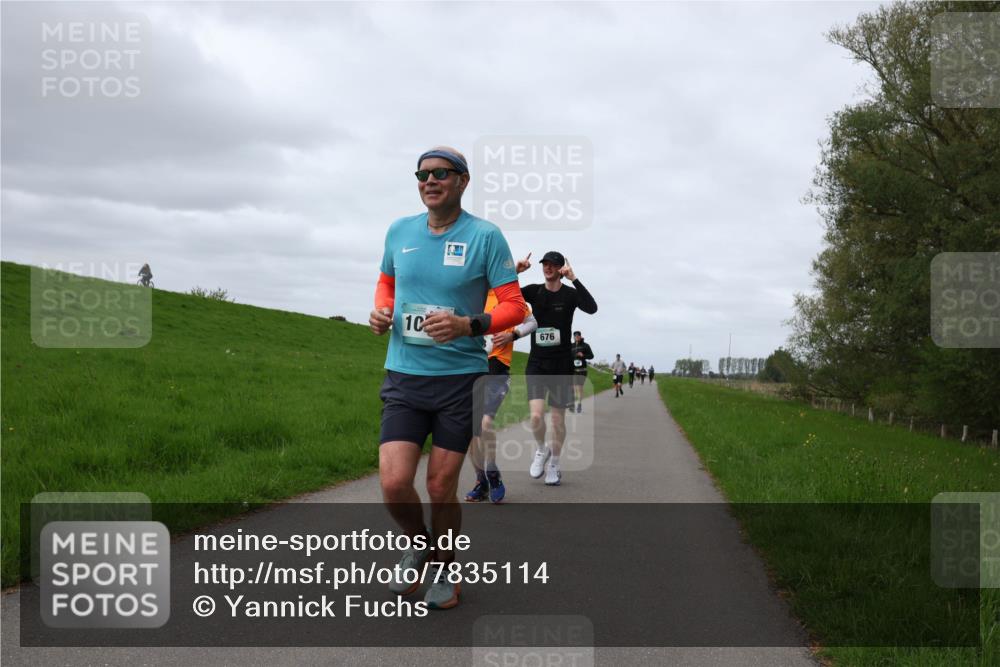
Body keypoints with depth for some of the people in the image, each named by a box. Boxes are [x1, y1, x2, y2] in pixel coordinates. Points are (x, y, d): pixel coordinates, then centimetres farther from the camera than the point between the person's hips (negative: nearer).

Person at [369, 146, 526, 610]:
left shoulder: (485, 236, -6)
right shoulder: (399, 231, 6)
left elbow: (515, 307, -4)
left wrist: (469, 325, -21)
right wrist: (381, 310, 3)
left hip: (461, 377, -3)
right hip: (403, 376, 3)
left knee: (441, 488, 3)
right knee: (394, 484, -9)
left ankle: (444, 571, 29)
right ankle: (418, 545, 25)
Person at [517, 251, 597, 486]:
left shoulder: (570, 294, -4)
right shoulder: (534, 291, 3)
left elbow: (591, 308, -24)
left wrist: (574, 279, -27)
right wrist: (514, 271, -20)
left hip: (561, 364, -1)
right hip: (536, 363, 1)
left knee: (558, 419, 6)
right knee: (536, 415, -14)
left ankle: (554, 464, 25)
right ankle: (541, 451, 16)